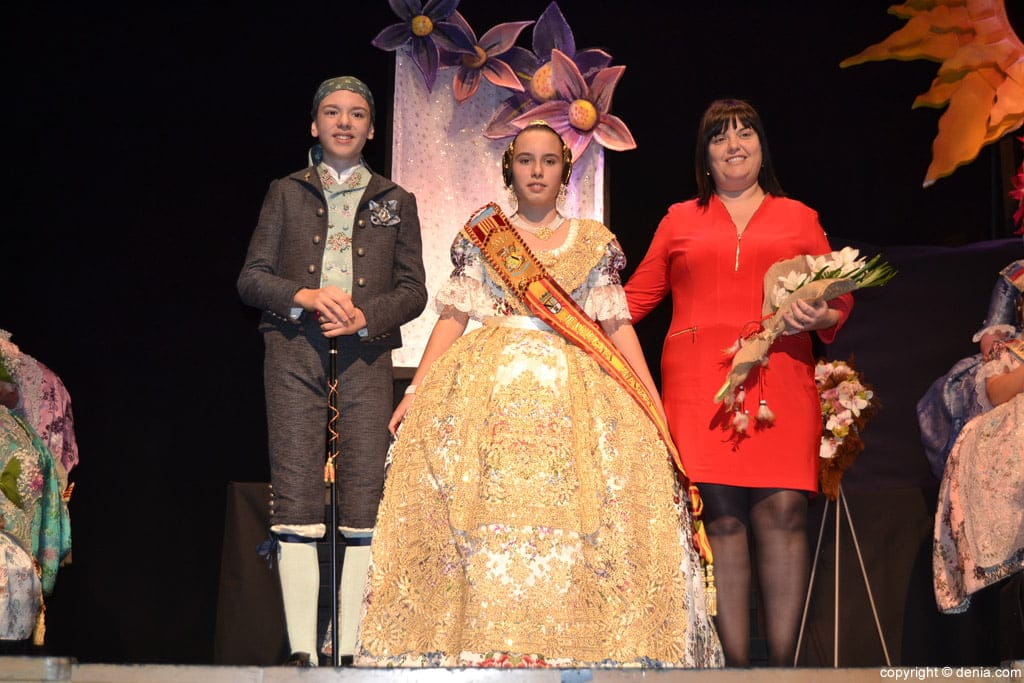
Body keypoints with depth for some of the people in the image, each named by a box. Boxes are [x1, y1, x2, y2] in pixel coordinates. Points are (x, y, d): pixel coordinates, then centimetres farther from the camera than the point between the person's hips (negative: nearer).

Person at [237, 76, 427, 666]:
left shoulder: (396, 202, 19)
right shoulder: (286, 193, 17)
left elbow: (413, 289, 11)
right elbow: (252, 277, 9)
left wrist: (367, 317, -8)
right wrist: (306, 297, -10)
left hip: (366, 356, 0)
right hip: (295, 353, 0)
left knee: (365, 502, -7)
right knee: (296, 501, -7)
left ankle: (352, 649, -4)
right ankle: (302, 650, -6)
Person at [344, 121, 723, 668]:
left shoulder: (594, 242, 12)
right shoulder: (480, 235, 11)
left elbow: (616, 325, 9)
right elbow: (452, 318, 8)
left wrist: (654, 404, 1)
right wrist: (415, 392, -2)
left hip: (573, 392, 0)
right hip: (490, 388, 0)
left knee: (575, 514, -12)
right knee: (483, 514, -12)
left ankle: (572, 646, -7)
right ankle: (482, 647, -7)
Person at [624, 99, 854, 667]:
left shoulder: (799, 220, 19)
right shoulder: (679, 221, 20)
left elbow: (838, 296, 17)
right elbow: (637, 296, 21)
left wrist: (821, 316, -5)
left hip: (780, 379, 0)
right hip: (699, 381, 0)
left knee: (782, 512, -11)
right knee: (720, 515, -8)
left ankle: (783, 663, -6)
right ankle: (735, 665, -5)